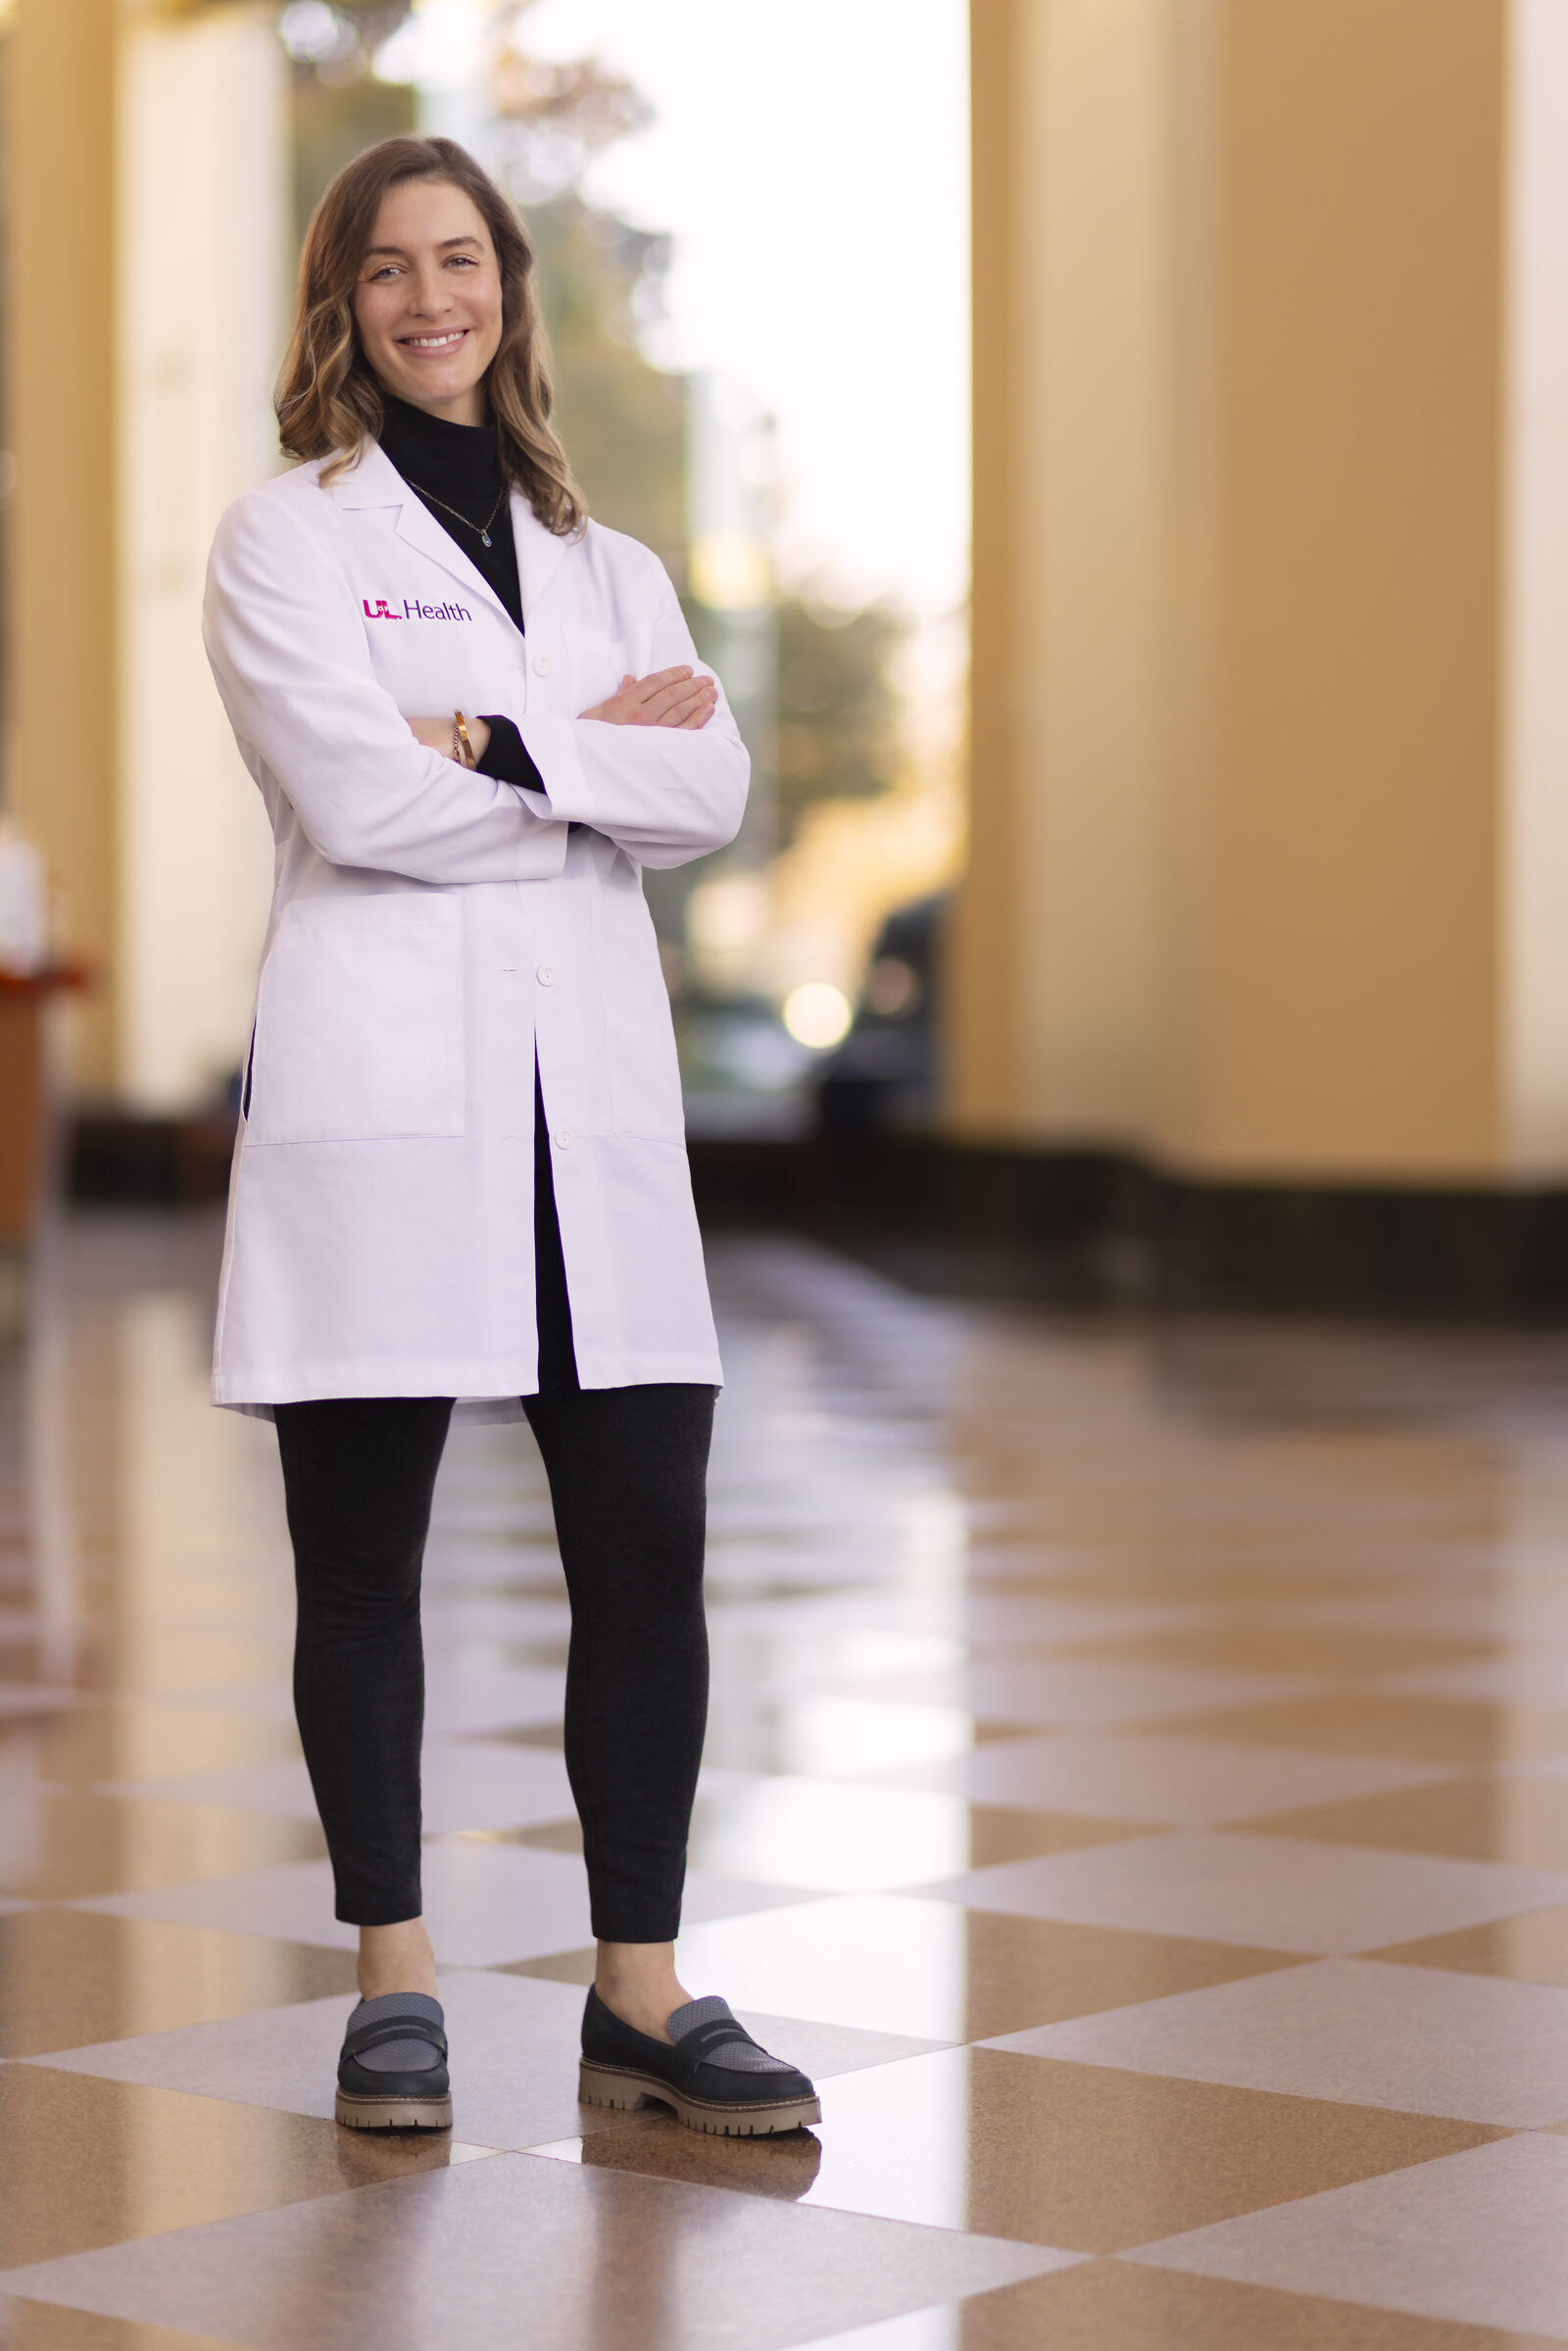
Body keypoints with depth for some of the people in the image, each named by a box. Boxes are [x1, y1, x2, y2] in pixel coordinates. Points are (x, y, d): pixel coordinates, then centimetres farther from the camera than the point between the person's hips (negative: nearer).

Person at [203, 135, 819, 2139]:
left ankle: (641, 1992, 8)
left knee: (647, 1539, 0)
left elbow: (708, 791, 1)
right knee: (361, 1551, 2)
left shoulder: (604, 564, 18)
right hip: (378, 1085, -4)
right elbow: (358, 793, -11)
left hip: (589, 1089, 4)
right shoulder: (282, 540, 5)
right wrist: (601, 747, -4)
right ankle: (394, 1987, 13)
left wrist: (498, 741, -11)